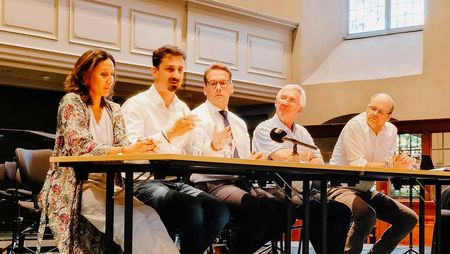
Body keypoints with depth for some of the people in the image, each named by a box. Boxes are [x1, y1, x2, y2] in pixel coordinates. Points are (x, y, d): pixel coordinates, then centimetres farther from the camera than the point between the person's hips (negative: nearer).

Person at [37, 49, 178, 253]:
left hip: (106, 184, 5)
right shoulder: (72, 102, -3)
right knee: (133, 219, -30)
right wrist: (126, 151, -27)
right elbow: (81, 148, -16)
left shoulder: (114, 109, 15)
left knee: (148, 215, -24)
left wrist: (142, 149, -20)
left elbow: (123, 145, 5)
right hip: (74, 187, -5)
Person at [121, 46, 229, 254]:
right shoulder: (136, 105, -2)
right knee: (192, 209, -32)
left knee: (219, 210, -19)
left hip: (175, 182, 6)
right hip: (144, 181, -6)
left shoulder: (183, 109, 18)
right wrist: (169, 134, -24)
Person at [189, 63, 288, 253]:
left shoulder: (239, 123, 22)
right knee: (259, 208, -32)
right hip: (212, 185, -7)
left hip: (241, 182, 7)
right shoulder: (198, 117, 0)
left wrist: (253, 160, -2)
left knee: (281, 209, -20)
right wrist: (213, 147, -33)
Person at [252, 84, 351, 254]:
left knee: (341, 210, -16)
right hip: (277, 191, -6)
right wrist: (307, 155, 3)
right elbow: (282, 157, -16)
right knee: (317, 209, -29)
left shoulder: (302, 133, 20)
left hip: (303, 190, 6)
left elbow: (319, 163, 8)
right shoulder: (265, 129, 1)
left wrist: (296, 158, -11)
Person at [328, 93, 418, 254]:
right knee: (367, 214, -36)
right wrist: (392, 166, -23)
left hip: (367, 191, 8)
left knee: (409, 219, 3)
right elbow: (358, 165, -24)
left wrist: (401, 163, -20)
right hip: (341, 186, -8)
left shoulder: (391, 131, 5)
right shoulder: (355, 126, -16)